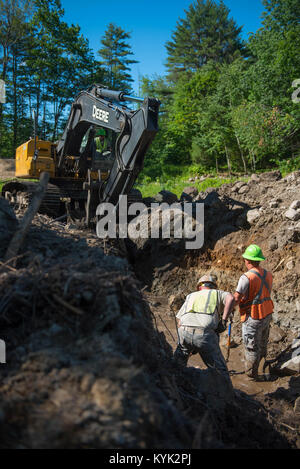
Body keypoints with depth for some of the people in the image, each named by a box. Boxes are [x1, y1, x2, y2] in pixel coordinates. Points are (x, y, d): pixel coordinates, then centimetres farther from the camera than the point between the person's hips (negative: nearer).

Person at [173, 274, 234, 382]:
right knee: (220, 371, 12)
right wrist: (223, 321, 1)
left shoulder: (190, 296, 32)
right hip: (205, 333, -3)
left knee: (178, 365, 29)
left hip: (184, 331, 3)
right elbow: (230, 298, -1)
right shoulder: (218, 293, 25)